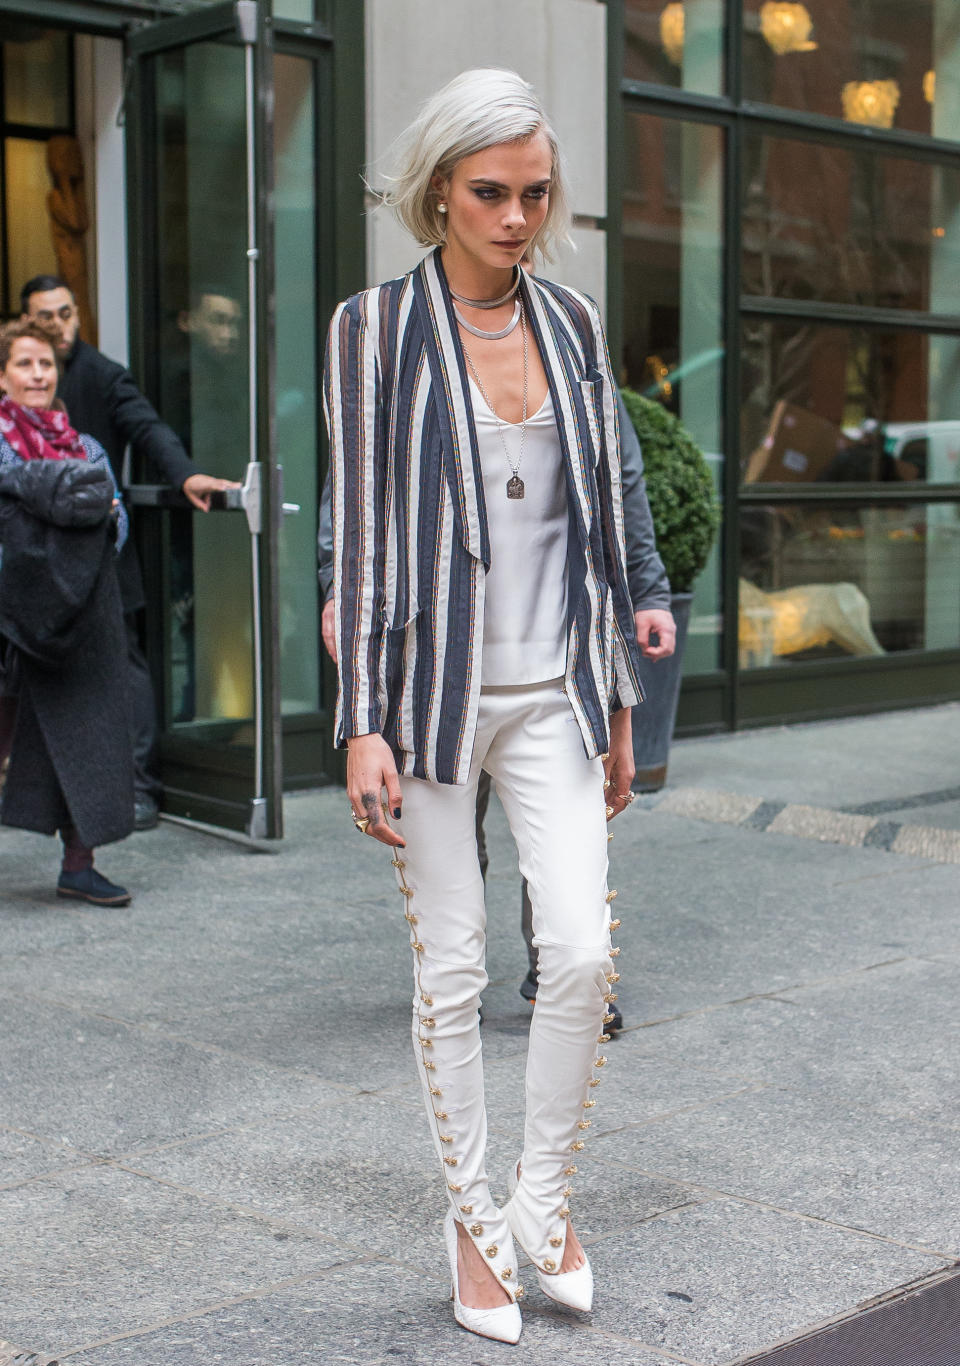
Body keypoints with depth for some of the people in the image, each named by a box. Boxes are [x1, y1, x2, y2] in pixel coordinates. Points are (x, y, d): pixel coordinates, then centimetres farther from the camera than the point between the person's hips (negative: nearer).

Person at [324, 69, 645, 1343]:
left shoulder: (573, 323, 8)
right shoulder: (377, 326, -3)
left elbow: (601, 515, 12)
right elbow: (360, 524, -6)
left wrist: (619, 701, 12)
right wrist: (363, 723, -11)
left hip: (552, 689, 3)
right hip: (434, 682, -3)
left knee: (583, 952, -4)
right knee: (452, 970, 4)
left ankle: (545, 1199, 18)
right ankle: (473, 1222, 22)